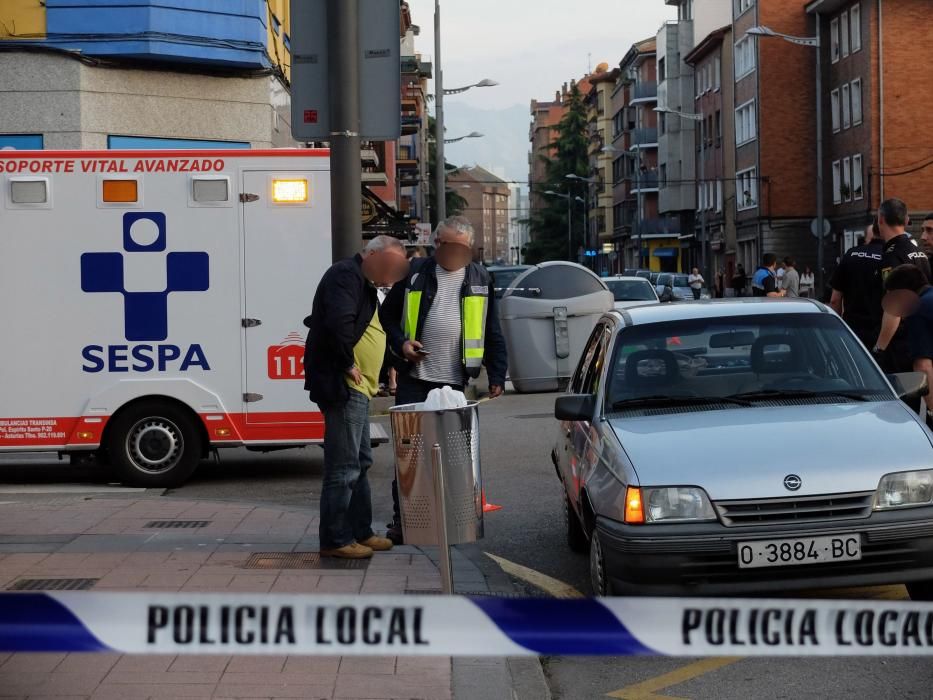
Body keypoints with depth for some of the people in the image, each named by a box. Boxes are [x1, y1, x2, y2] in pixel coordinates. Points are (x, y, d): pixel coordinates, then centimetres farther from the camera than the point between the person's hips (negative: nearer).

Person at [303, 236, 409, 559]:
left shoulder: (362, 282, 20)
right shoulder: (345, 275, -13)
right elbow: (338, 323, -29)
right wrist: (348, 364, -19)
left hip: (357, 389, 11)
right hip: (342, 386, -11)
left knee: (360, 463, 17)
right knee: (343, 467, -8)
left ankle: (360, 532, 25)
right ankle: (334, 540, -3)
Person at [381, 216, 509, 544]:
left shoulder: (480, 279, 8)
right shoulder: (415, 272, 4)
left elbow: (492, 333, 9)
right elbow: (388, 314, 10)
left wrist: (497, 375, 3)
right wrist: (401, 343, -7)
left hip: (454, 381, 1)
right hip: (414, 378, -1)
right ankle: (402, 517, 5)